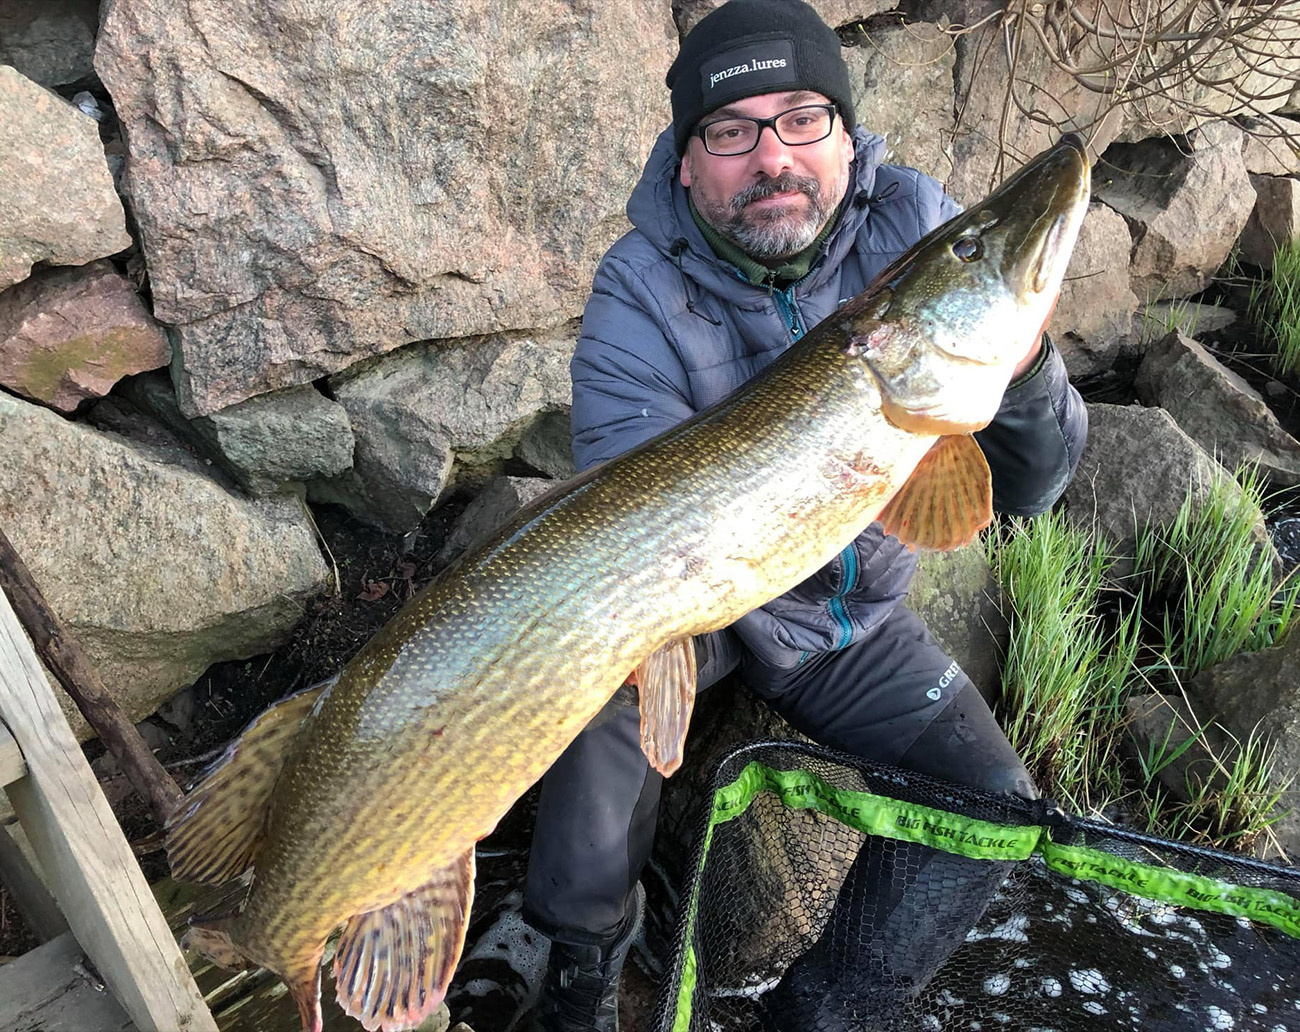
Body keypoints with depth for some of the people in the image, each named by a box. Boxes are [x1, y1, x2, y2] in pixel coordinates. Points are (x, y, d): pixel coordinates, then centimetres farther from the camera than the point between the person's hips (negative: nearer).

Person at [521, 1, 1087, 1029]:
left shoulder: (916, 227, -16)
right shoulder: (643, 289, -22)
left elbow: (1027, 490, -19)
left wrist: (1020, 368, -40)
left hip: (857, 613, 3)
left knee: (990, 808, -8)